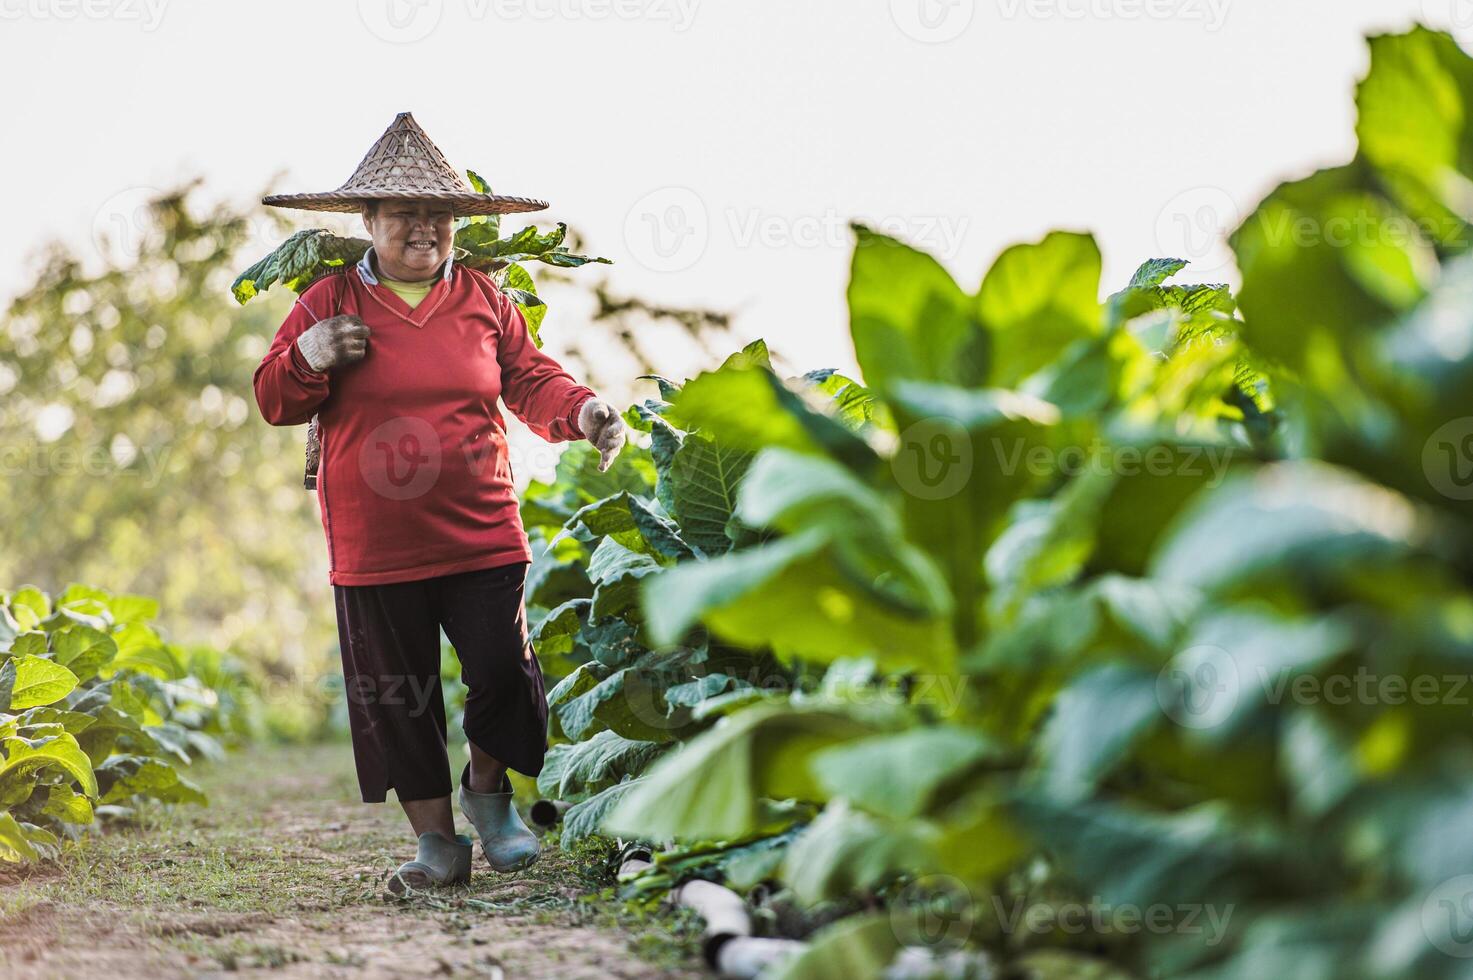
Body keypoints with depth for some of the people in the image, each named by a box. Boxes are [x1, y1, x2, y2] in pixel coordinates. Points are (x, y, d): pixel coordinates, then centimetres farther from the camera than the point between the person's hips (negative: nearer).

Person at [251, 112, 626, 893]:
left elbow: (531, 382, 9)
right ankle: (437, 839, 19)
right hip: (375, 549, 0)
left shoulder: (484, 300, 8)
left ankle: (488, 792, 27)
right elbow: (274, 401, 6)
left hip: (482, 536, 1)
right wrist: (308, 358, -16)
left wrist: (581, 410, -11)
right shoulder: (329, 302, 4)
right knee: (396, 696, 5)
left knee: (502, 672, -1)